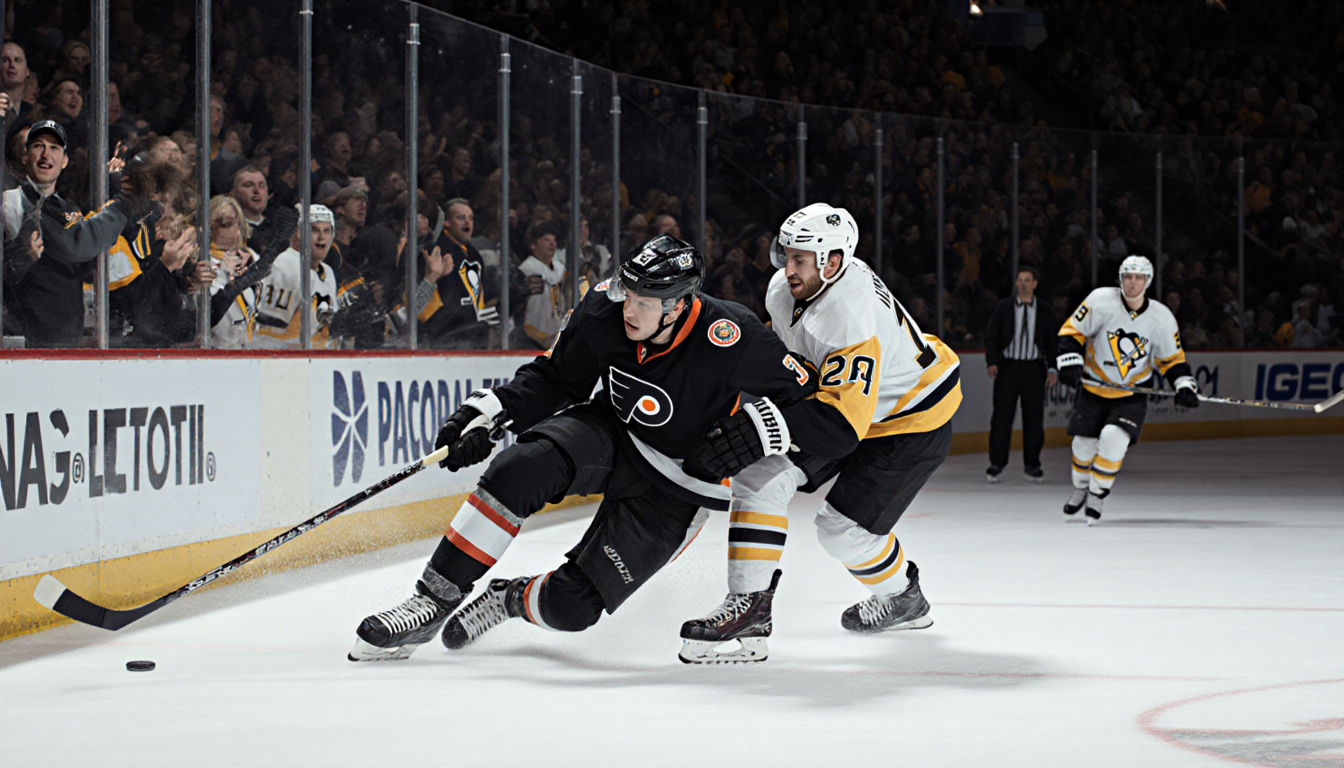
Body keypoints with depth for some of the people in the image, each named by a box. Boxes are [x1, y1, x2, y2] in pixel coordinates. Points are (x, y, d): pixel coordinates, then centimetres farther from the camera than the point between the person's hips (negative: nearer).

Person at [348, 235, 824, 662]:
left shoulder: (731, 342, -30)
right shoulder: (604, 309, -16)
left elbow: (807, 398, -17)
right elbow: (554, 379, 0)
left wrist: (757, 430, -34)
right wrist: (488, 414, -12)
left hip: (676, 484, -4)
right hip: (611, 431, 4)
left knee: (570, 607, -16)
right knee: (523, 468, -30)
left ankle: (514, 601, 20)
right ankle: (433, 602, -21)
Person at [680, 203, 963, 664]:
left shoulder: (854, 318, -38)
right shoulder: (785, 289, -11)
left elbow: (841, 425, -44)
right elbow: (782, 343, 15)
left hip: (912, 420, -8)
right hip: (835, 397, 8)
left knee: (843, 527, -10)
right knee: (760, 476, -10)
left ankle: (903, 597, 22)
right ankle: (750, 607, -12)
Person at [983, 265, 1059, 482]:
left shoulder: (1044, 311, 8)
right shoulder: (1003, 308, 6)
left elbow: (1052, 340, 9)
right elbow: (991, 336, 4)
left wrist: (1053, 368, -1)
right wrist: (992, 362, -10)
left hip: (1034, 369, 1)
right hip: (1007, 367, -1)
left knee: (1034, 418, 3)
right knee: (1002, 416, -3)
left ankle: (1031, 465, 12)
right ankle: (996, 464, 3)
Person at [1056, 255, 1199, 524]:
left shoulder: (1161, 318, -8)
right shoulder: (1101, 301, -14)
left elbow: (1172, 359, 4)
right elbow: (1072, 330, -7)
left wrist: (1184, 385, -9)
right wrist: (1070, 361, -21)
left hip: (1132, 394, 0)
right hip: (1094, 388, 0)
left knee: (1114, 439, -20)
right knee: (1084, 442, 2)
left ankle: (1097, 494, -1)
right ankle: (1080, 488, 33)